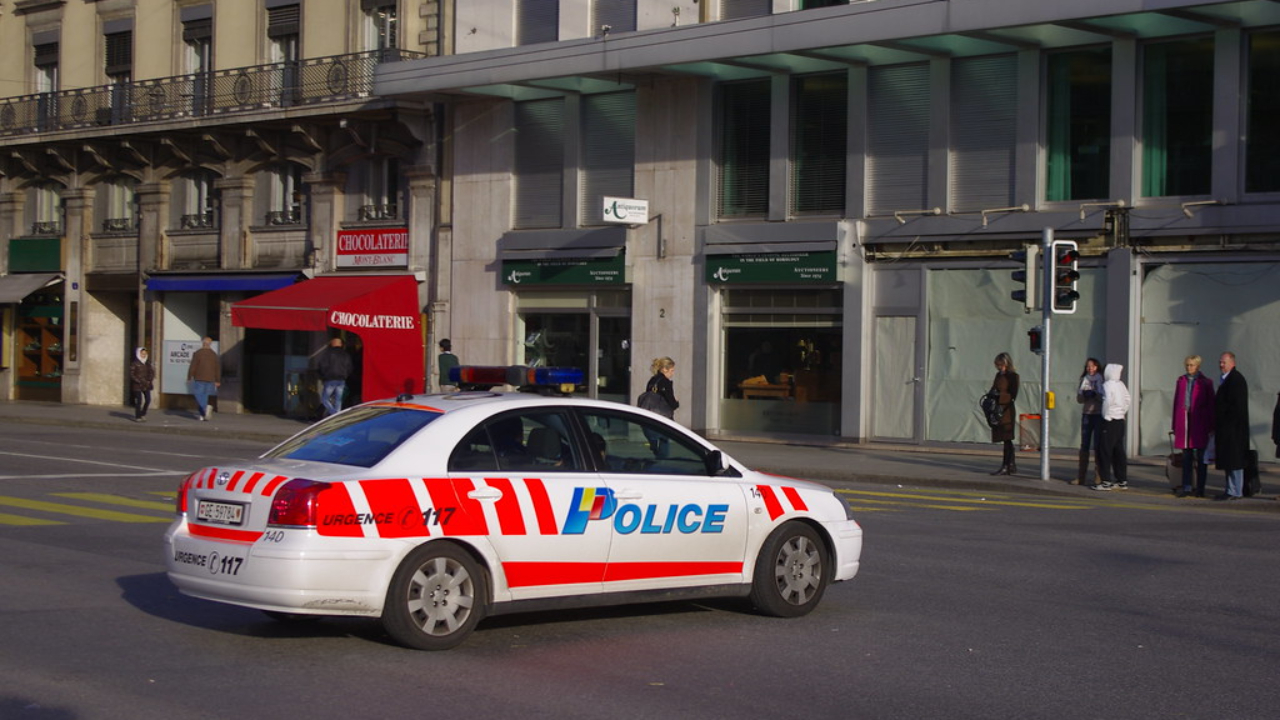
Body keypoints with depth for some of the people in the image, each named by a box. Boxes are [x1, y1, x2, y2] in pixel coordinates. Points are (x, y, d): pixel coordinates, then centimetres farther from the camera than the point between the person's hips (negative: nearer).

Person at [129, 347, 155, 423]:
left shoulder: (147, 364, 11)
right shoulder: (134, 364, -5)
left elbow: (151, 373, 15)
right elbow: (131, 375, -8)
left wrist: (149, 381, -2)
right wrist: (139, 381, -15)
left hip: (146, 385, 5)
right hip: (137, 385, -5)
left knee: (148, 400, 0)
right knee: (139, 401, -4)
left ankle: (143, 414, 19)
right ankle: (137, 417, 6)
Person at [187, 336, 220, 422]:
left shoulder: (197, 353, -6)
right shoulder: (214, 355, 8)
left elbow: (193, 367, -8)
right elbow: (218, 369, 10)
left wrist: (189, 377, 1)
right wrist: (218, 381, 16)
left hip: (199, 379, -5)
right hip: (210, 379, 5)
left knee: (199, 396, -4)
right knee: (204, 396, 12)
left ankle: (206, 407, -30)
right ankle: (202, 415, 11)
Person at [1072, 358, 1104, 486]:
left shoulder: (1101, 380, -2)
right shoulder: (1084, 380, 11)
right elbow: (1079, 399, 11)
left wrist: (1095, 394, -21)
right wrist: (1084, 394, -8)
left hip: (1099, 415, -4)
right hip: (1086, 414, 4)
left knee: (1098, 445, -6)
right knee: (1084, 445, 6)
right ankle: (1081, 477, 10)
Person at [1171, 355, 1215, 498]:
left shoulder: (1205, 383, 1)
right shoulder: (1181, 380, 11)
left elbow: (1210, 405, 1)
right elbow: (1176, 402, 12)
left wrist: (1210, 426, -3)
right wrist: (1175, 425, 9)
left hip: (1199, 422, -3)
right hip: (1184, 422, 3)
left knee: (1201, 457, 2)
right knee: (1186, 455, 5)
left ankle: (1200, 488, 7)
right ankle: (1186, 487, 8)